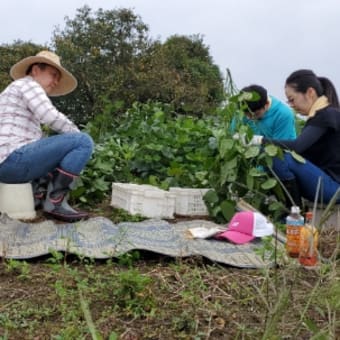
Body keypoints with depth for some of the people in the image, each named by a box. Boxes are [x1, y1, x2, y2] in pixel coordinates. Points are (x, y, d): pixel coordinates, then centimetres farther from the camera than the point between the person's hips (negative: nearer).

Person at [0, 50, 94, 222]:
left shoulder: (19, 95, 30)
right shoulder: (28, 84, 0)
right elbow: (51, 117, -15)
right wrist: (77, 133, 3)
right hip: (15, 159, -10)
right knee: (84, 142, -11)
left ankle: (41, 190, 6)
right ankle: (55, 202, -12)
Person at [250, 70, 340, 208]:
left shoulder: (327, 115, -16)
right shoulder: (320, 115, 12)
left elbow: (297, 146, -27)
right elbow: (303, 150, 9)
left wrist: (259, 140, -23)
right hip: (324, 181, 9)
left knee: (280, 157, -25)